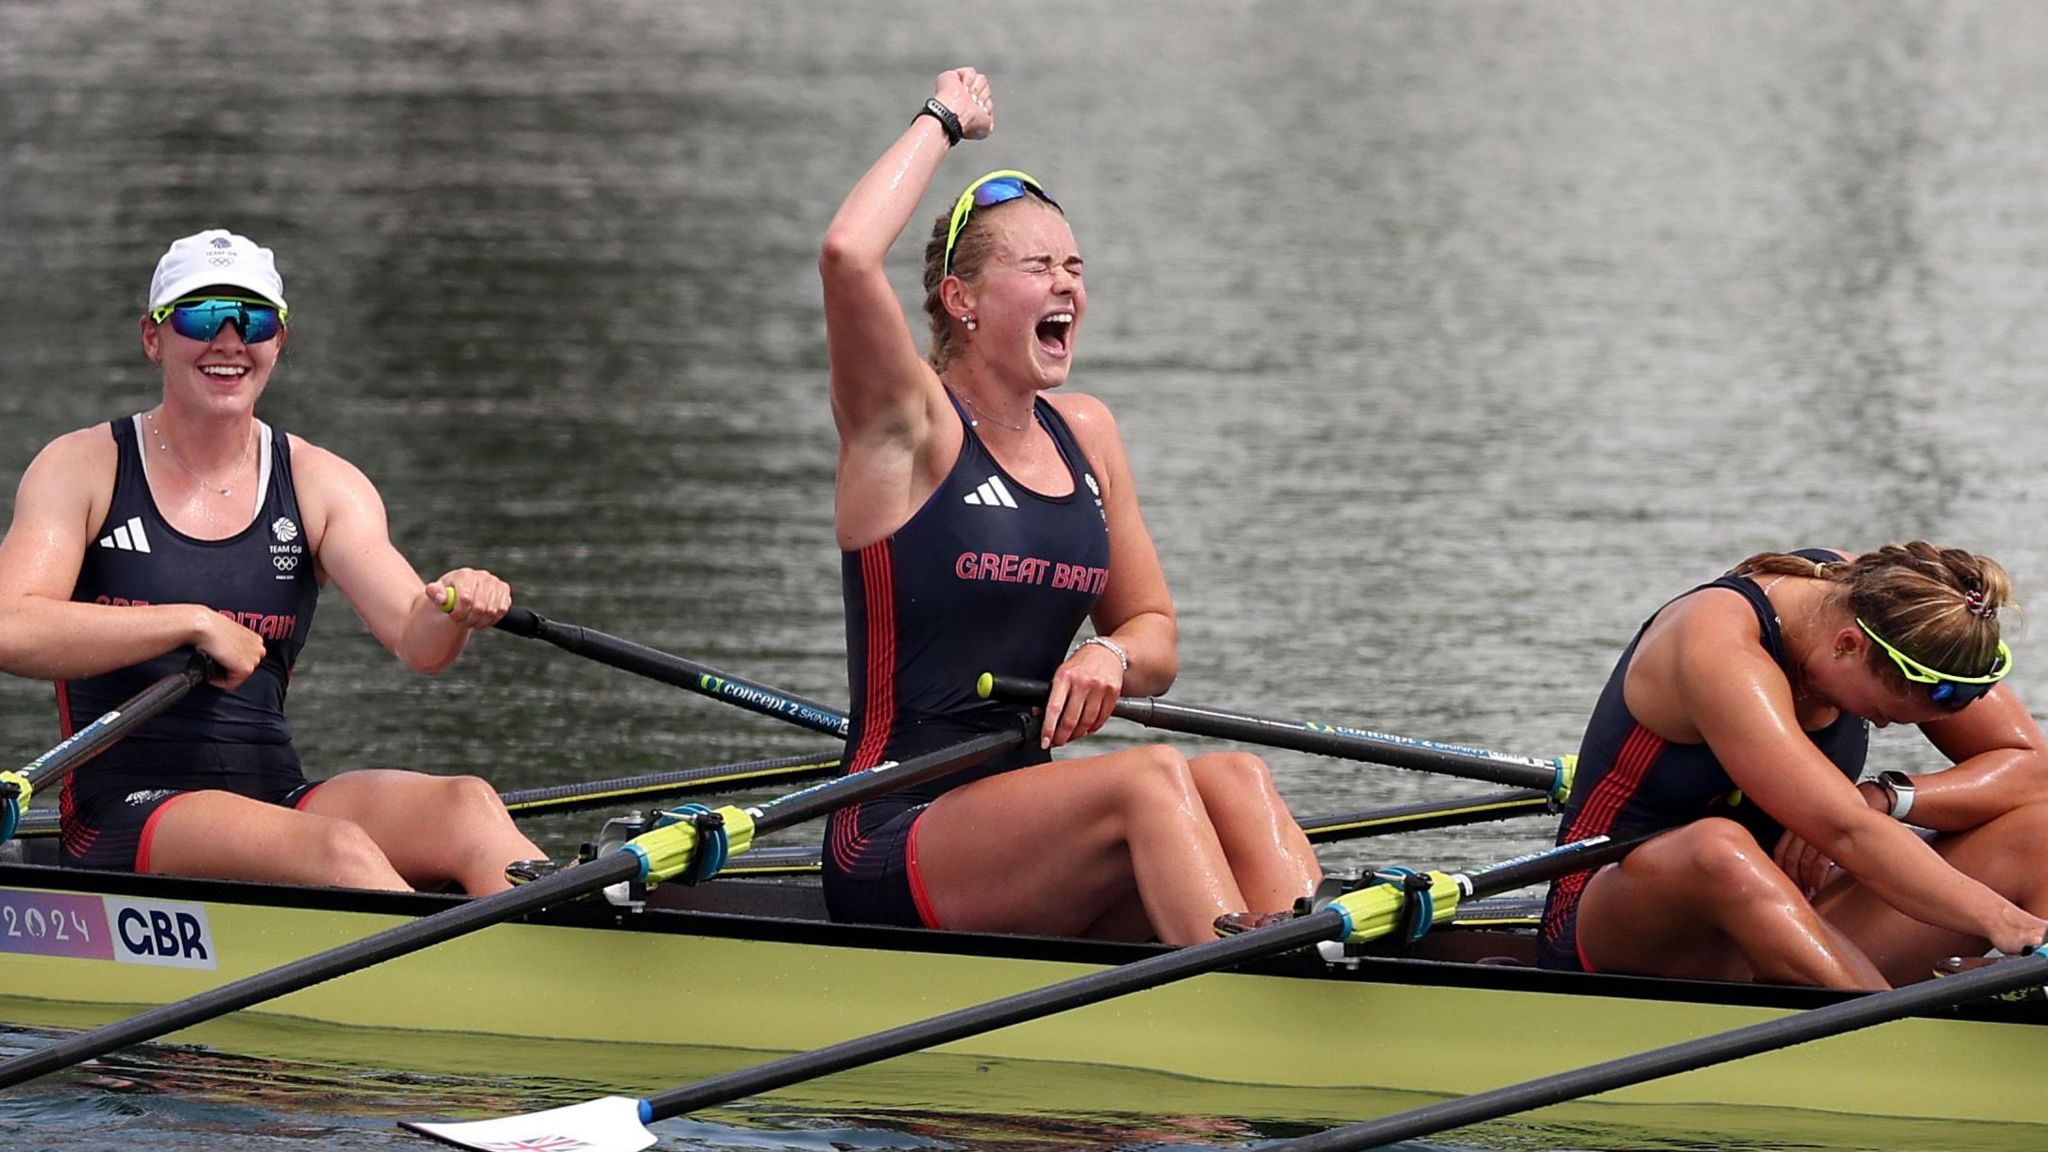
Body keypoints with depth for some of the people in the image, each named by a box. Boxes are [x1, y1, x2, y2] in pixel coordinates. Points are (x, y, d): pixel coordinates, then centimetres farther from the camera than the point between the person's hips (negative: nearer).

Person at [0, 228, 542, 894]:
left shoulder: (322, 485, 12)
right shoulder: (83, 469, 2)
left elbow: (416, 641, -3)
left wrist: (451, 611, -27)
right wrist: (194, 622, -19)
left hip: (275, 798, 5)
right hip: (126, 813, -5)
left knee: (466, 805, -25)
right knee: (338, 849, -33)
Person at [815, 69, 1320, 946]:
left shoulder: (1085, 434, 16)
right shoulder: (910, 430, -4)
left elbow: (1155, 640, 19)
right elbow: (848, 254, -24)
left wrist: (1111, 656, -6)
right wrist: (941, 123, -6)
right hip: (892, 850, -6)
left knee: (1235, 780, -22)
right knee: (1151, 779, -31)